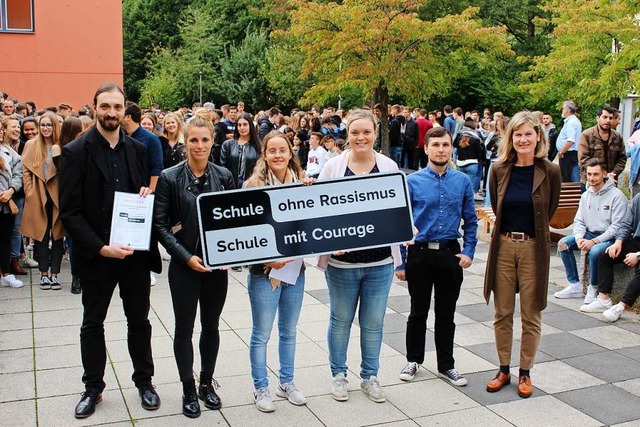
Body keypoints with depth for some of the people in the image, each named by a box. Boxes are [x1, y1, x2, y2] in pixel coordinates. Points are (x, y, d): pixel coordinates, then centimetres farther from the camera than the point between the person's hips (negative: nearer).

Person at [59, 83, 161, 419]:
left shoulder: (137, 149, 4)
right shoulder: (76, 152, -8)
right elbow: (69, 212, -11)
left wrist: (148, 193, -8)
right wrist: (101, 248, -20)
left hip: (136, 251, 3)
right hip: (96, 254, -3)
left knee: (139, 320, 14)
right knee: (92, 323, 13)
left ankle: (144, 381, 31)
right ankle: (93, 388, 29)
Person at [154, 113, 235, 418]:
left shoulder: (224, 176, 1)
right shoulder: (169, 178, -7)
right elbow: (160, 225, -8)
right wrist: (187, 257, -16)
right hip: (184, 266, -3)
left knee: (211, 326, 15)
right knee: (184, 329, 8)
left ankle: (207, 383, 32)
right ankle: (188, 390, 23)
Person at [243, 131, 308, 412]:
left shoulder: (303, 183, 3)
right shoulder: (254, 185, -9)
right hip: (264, 271, -4)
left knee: (289, 331, 18)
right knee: (261, 334, 7)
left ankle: (286, 383, 34)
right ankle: (261, 388, 23)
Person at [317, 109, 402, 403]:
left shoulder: (389, 166, 2)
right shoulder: (333, 166, -3)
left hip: (380, 260, 1)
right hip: (342, 260, -1)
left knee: (373, 322, 11)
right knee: (341, 320, 13)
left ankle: (370, 376, 29)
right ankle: (338, 374, 31)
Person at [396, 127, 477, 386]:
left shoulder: (462, 181, 2)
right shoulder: (412, 182, -6)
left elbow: (470, 220, 8)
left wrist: (468, 251, -3)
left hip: (450, 255, 2)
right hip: (420, 254, -2)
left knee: (446, 314, 13)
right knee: (418, 312, 12)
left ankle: (446, 365, 27)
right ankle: (413, 360, 31)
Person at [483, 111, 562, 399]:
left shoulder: (550, 172, -7)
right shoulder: (499, 170, -2)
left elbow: (549, 210, 7)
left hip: (534, 248, -2)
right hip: (503, 246, 2)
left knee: (531, 315, 7)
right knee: (502, 313, 9)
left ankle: (525, 372, 22)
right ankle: (504, 369, 24)